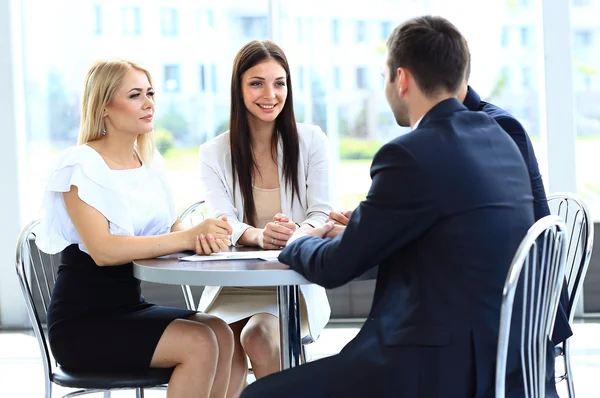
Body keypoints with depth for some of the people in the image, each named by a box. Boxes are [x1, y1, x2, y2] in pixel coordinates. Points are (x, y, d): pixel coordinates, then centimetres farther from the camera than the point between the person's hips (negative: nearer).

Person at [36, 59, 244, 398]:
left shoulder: (150, 161, 10)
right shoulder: (80, 165, -13)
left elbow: (173, 228, 5)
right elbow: (103, 250, -25)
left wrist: (202, 237, -20)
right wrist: (188, 237, -31)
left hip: (131, 306, 7)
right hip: (82, 322, -7)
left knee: (221, 333, -17)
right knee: (199, 343, -23)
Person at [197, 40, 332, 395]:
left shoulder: (311, 141, 3)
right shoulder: (214, 153, 6)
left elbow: (321, 216, -3)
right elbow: (223, 222, -7)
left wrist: (298, 233, -30)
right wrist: (259, 236, -33)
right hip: (232, 285, 1)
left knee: (259, 336, -30)